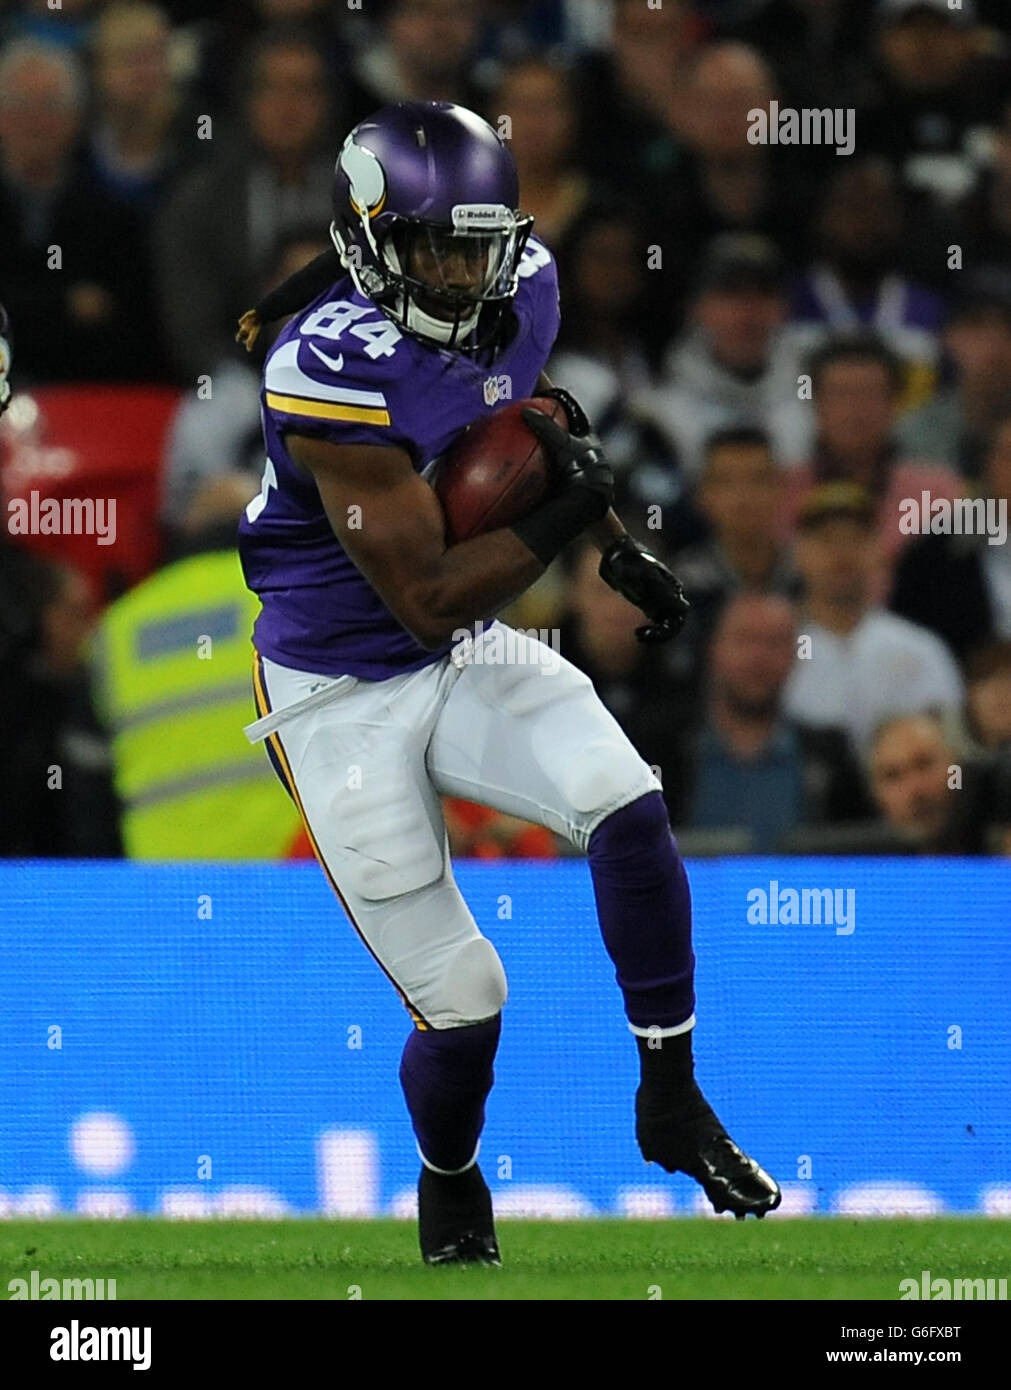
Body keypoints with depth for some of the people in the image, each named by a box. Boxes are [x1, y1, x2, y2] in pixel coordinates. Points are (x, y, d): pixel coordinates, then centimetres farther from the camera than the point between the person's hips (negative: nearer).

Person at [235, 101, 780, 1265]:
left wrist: (622, 553, 10)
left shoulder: (518, 291, -6)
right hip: (342, 698, -6)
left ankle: (673, 1103, -5)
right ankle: (449, 1181, 31)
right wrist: (568, 514, -26)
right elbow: (427, 599, -25)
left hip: (472, 658, 6)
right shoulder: (333, 372, -28)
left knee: (628, 809, -22)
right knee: (460, 1004, -3)